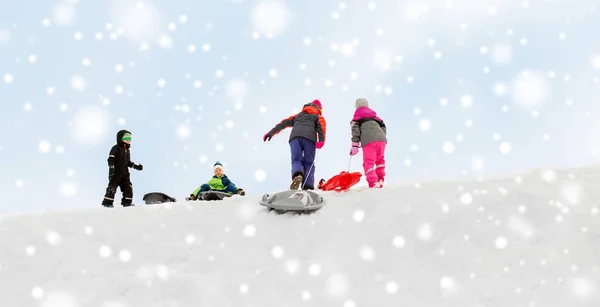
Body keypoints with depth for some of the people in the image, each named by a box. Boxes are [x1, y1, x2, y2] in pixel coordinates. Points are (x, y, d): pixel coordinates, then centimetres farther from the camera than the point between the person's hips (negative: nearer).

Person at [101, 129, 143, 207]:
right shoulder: (116, 148, -6)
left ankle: (127, 202, 7)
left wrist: (136, 166, 17)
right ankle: (107, 202, -5)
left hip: (125, 173, 7)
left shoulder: (127, 150, 18)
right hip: (115, 172, -7)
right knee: (112, 187, -9)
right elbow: (111, 159, -15)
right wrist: (111, 168, -27)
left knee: (128, 187, 1)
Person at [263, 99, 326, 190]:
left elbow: (285, 122, 29)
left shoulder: (298, 115, 40)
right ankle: (308, 186, -21)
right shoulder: (319, 117, 31)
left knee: (296, 160, -6)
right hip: (309, 137, -2)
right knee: (308, 163, 1)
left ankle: (297, 175, -42)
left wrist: (272, 132, 24)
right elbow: (321, 125, 8)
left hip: (295, 136, 2)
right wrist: (321, 140, -7)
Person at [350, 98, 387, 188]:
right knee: (380, 160, 23)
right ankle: (380, 180, 15)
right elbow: (383, 126, 24)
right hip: (381, 139, 4)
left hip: (368, 141, -4)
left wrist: (355, 145, 0)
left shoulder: (356, 118, 20)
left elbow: (355, 131, 5)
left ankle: (373, 183, -21)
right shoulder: (374, 116, 33)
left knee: (368, 162, -3)